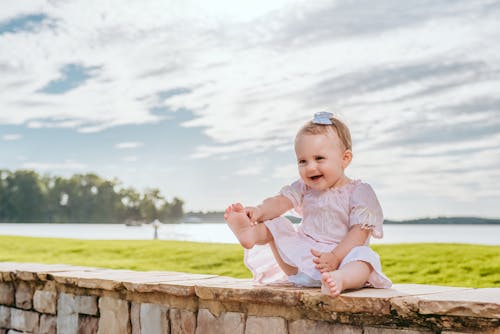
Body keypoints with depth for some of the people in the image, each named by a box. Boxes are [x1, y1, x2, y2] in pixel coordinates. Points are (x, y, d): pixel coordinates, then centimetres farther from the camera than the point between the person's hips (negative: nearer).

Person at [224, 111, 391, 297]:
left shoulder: (359, 192, -5)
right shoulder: (304, 188, 11)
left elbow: (360, 231, -14)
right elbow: (281, 202, -3)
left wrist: (335, 257, -28)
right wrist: (259, 211, -26)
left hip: (343, 255, -5)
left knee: (364, 257, -35)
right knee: (275, 225, -2)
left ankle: (341, 279, -66)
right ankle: (250, 234, -32)